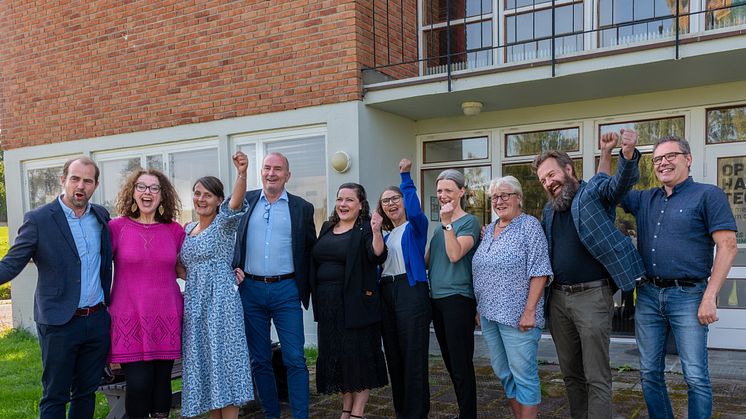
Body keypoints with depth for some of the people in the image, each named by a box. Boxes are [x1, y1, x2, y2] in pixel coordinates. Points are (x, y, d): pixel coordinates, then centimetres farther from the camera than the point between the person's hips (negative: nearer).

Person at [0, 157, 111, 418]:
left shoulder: (101, 216, 6)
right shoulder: (38, 219, -8)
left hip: (98, 320, 4)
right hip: (59, 323, -4)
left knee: (87, 391, 16)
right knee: (55, 397, 8)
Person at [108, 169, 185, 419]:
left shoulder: (174, 230, 5)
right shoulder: (116, 227, -1)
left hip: (167, 318, 2)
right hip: (129, 318, -2)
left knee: (162, 382, 8)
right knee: (138, 384, -7)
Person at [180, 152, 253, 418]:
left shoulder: (224, 222, -5)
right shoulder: (187, 229, 14)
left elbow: (236, 202, -27)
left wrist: (242, 174, -45)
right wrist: (195, 277, 1)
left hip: (220, 299, -7)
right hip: (194, 301, 7)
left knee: (224, 358, -4)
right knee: (203, 361, 10)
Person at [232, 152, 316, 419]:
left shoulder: (302, 208, 3)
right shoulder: (245, 201, 6)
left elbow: (311, 250, 6)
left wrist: (305, 287, 0)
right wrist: (233, 268, -3)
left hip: (286, 290, -2)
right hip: (250, 289, 2)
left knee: (295, 360, -3)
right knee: (259, 360, 11)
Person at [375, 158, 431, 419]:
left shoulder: (415, 226, 2)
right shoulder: (386, 235, 21)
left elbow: (414, 210, -21)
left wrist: (405, 177, -21)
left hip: (411, 289, -7)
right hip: (386, 292, 7)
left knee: (413, 354, -4)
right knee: (393, 354, 12)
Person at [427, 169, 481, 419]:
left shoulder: (469, 222, -6)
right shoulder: (441, 225, 15)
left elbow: (455, 254, -20)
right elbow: (429, 258, 20)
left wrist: (447, 223, -22)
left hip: (458, 298, -8)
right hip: (436, 298, 8)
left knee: (461, 364, -4)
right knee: (450, 362, 15)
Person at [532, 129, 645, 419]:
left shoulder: (595, 189, -2)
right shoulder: (550, 209, 16)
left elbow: (622, 181, -22)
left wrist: (628, 156, -44)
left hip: (591, 295, -7)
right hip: (558, 298, 7)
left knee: (596, 377, -1)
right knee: (570, 373, 16)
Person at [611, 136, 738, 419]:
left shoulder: (708, 195, -3)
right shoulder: (645, 199, 12)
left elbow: (728, 246, -9)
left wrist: (710, 297, -15)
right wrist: (607, 153, 6)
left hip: (687, 297, -5)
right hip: (647, 295, 5)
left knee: (696, 377, 1)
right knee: (650, 373, 12)